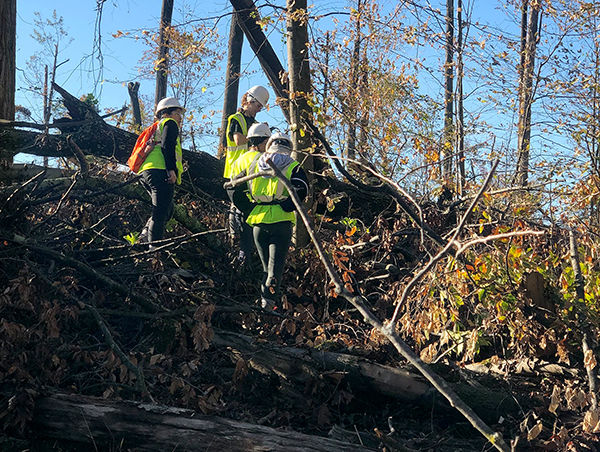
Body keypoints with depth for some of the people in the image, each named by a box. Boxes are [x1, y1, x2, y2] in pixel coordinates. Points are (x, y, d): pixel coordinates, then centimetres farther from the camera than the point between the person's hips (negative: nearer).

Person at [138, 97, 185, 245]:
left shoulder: (155, 128, 35)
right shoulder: (170, 123, 7)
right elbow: (167, 145, -11)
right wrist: (172, 169, -20)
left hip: (146, 172, 9)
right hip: (160, 170, -9)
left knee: (167, 210, 15)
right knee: (161, 213, -12)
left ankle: (146, 234, 0)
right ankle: (154, 245, -18)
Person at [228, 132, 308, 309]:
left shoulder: (251, 162, 14)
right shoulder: (293, 166, 4)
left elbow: (233, 188, 10)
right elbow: (300, 190, -14)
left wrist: (250, 209, 11)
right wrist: (283, 208, -7)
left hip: (258, 221, 3)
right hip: (281, 221, -3)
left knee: (266, 264, 15)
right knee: (276, 262, -1)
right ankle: (269, 299, -21)